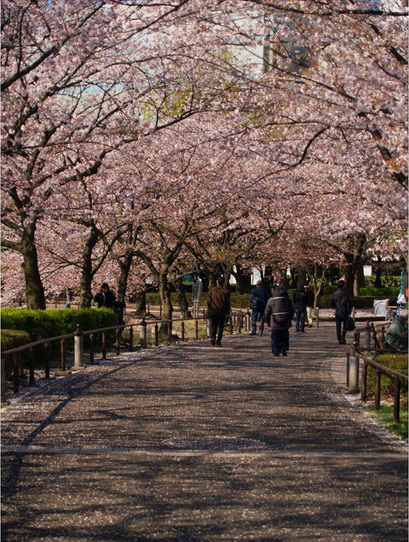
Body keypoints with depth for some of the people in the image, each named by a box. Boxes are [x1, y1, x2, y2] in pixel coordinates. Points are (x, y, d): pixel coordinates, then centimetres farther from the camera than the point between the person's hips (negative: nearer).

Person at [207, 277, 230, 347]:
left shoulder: (211, 290, 0)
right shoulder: (226, 291, -1)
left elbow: (208, 301, 0)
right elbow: (227, 302, -1)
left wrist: (209, 311, 9)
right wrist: (227, 311, 8)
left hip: (212, 311, 0)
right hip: (222, 312, 0)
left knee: (213, 326, 10)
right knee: (220, 326, 6)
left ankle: (212, 337, -13)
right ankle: (218, 341, 2)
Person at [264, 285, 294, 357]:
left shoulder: (271, 300, 0)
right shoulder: (287, 299, 5)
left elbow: (267, 312, 2)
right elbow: (292, 311, 10)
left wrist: (267, 321, 14)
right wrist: (289, 319, 22)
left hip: (275, 322, -2)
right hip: (285, 322, 2)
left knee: (275, 337, 6)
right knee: (285, 336, 18)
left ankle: (276, 352, 4)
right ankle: (284, 349, 8)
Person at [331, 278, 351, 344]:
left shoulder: (334, 293, 3)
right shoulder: (346, 293, -8)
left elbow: (332, 304, 11)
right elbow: (348, 303, -9)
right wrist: (349, 312, -5)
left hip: (337, 313, 2)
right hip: (344, 312, -2)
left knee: (338, 327, 8)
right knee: (345, 325, 9)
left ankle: (339, 340, 5)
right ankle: (343, 338, -9)